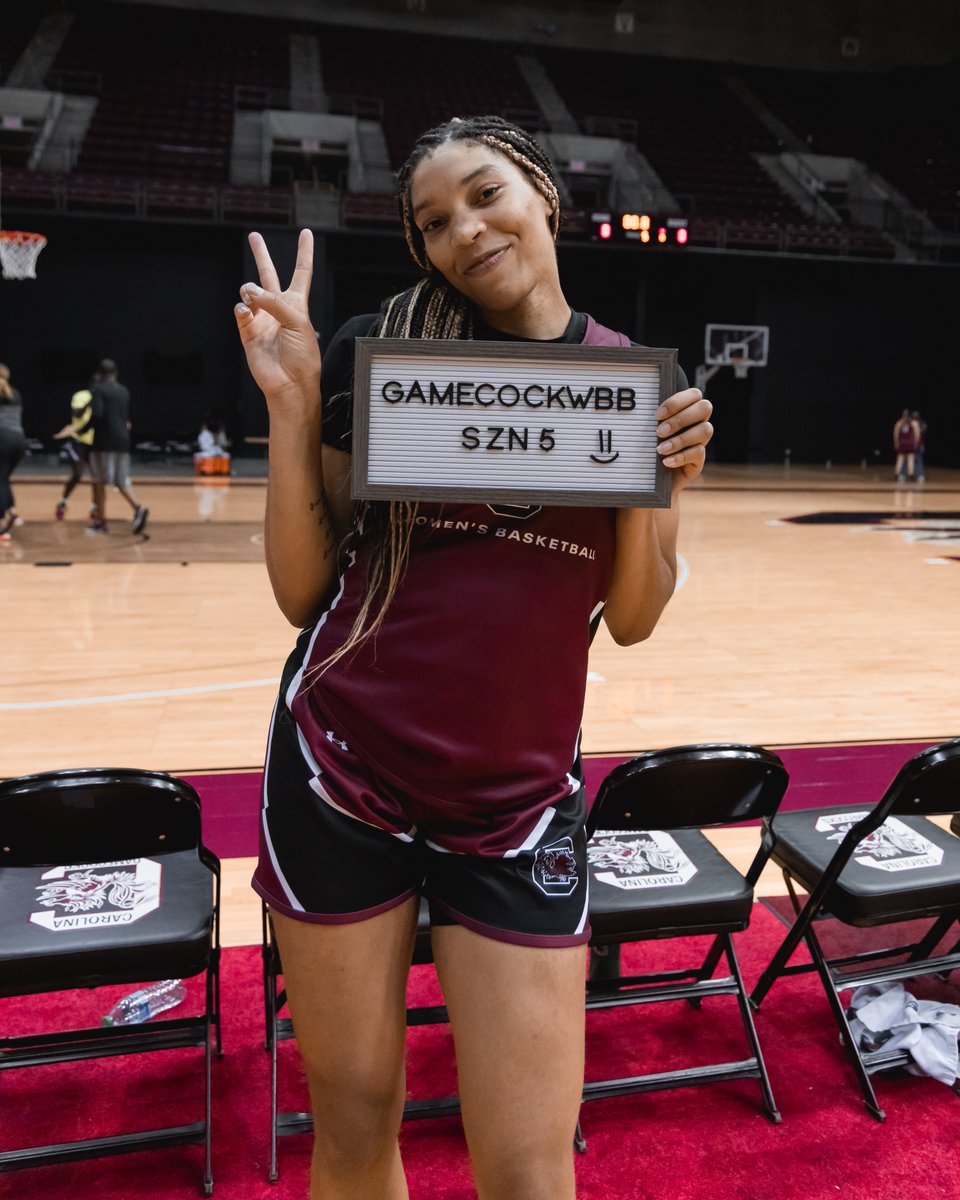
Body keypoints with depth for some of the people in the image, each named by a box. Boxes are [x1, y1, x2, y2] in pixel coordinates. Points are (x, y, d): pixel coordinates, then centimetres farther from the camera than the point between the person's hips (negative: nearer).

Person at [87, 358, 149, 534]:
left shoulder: (98, 389, -6)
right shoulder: (124, 391, 13)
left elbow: (97, 414, -19)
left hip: (104, 441, -5)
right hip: (123, 440, 5)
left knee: (99, 480, 7)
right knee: (122, 480, 9)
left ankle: (100, 520, 10)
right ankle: (138, 507, -16)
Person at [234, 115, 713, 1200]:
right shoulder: (382, 347, -2)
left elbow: (631, 618, 5)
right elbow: (303, 594, -2)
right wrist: (291, 402, -12)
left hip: (517, 797, 1)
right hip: (343, 770, 0)